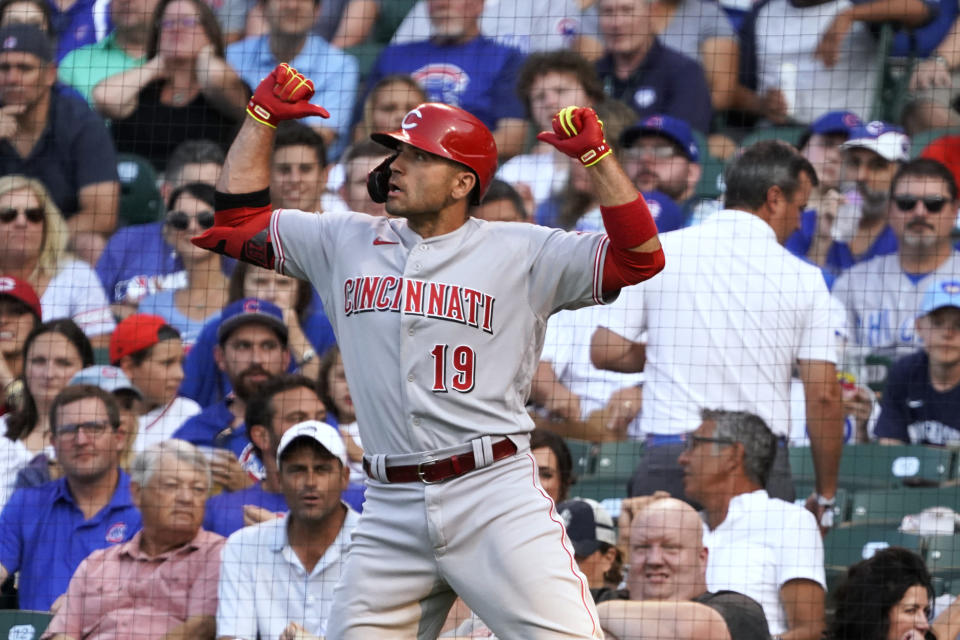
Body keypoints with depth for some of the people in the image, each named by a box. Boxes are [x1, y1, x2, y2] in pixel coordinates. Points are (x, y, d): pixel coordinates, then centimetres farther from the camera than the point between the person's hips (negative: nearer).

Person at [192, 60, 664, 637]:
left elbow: (639, 258, -4)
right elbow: (236, 218, 20)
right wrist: (264, 116, 16)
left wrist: (596, 154, -10)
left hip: (495, 494, -4)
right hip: (390, 509, 4)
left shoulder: (521, 253, 3)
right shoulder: (346, 243, 15)